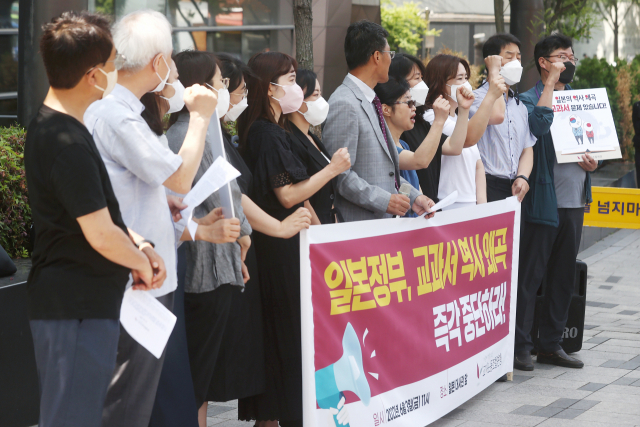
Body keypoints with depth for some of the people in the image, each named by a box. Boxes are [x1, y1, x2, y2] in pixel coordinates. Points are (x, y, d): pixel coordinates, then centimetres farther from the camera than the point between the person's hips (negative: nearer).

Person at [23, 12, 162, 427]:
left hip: (70, 301, 11)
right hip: (77, 309, -11)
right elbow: (101, 236, -23)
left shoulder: (49, 125, 11)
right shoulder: (69, 143, -22)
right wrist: (142, 263, -4)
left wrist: (139, 247, 9)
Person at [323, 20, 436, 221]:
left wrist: (413, 196, 10)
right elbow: (340, 174, -19)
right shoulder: (344, 105, -13)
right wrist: (385, 201, -17)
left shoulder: (370, 102, 18)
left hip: (384, 220, 8)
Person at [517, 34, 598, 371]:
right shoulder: (530, 99, -4)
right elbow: (539, 125, -25)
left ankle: (551, 344, 19)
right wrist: (551, 82, -18)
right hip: (543, 200, -7)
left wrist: (593, 161, 2)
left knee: (563, 276, 11)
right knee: (530, 274, -6)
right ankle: (520, 345, -1)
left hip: (574, 201, 7)